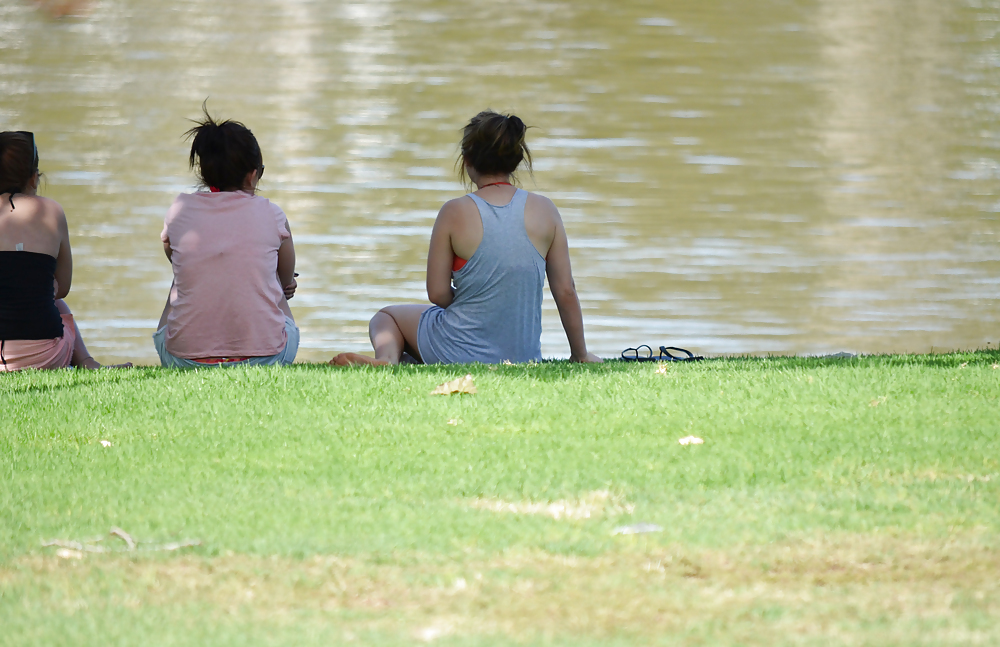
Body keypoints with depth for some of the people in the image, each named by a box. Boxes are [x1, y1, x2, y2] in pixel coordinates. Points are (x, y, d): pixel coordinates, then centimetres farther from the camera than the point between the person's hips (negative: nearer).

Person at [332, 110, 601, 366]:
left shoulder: (455, 213, -12)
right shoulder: (544, 210, -5)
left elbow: (438, 294, -8)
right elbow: (566, 291, -1)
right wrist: (580, 354, 12)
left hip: (458, 353, -5)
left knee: (386, 317, 27)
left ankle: (387, 358, -5)